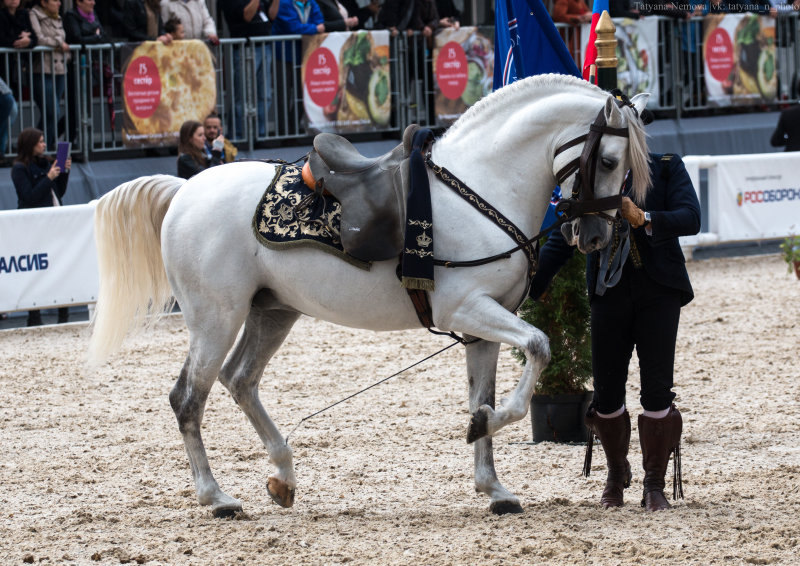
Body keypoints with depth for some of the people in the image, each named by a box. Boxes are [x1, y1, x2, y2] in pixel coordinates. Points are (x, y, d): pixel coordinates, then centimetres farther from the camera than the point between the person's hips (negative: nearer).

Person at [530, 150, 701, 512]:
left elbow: (691, 219, -14)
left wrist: (644, 219, -30)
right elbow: (561, 241, 8)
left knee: (657, 388, -6)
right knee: (606, 390, 3)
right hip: (608, 291, 2)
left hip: (658, 291, -2)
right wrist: (528, 291, 1)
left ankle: (654, 485, 7)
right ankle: (616, 473, 28)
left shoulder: (667, 168, -1)